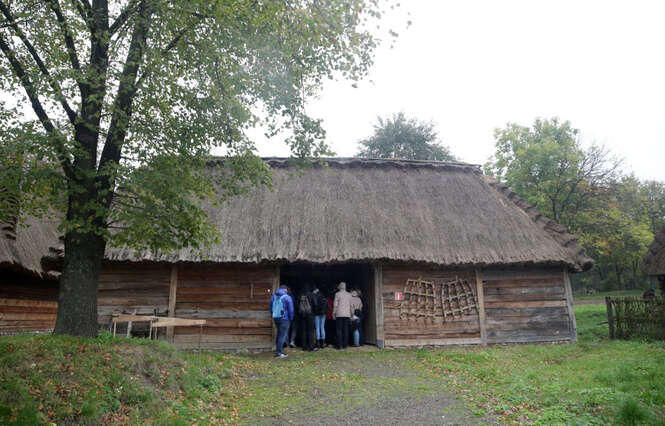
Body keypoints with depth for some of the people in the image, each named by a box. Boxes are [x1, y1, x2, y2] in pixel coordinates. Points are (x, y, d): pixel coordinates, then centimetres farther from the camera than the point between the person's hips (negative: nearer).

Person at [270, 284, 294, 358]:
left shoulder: (273, 296, 7)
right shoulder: (287, 297, -10)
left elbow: (271, 308, 13)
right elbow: (291, 309, -8)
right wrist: (291, 318, 5)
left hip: (275, 318, 6)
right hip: (284, 319, -6)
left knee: (279, 334, 21)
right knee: (282, 335, -2)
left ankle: (278, 349, 25)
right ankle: (279, 353, -2)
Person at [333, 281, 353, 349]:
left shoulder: (337, 294, -2)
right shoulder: (349, 294, 7)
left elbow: (335, 305, -3)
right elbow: (351, 305, 8)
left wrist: (333, 314, 4)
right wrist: (351, 314, 16)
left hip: (339, 314, -3)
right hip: (347, 314, 3)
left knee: (339, 330, 0)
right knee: (346, 329, 7)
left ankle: (340, 345, -2)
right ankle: (345, 344, 8)